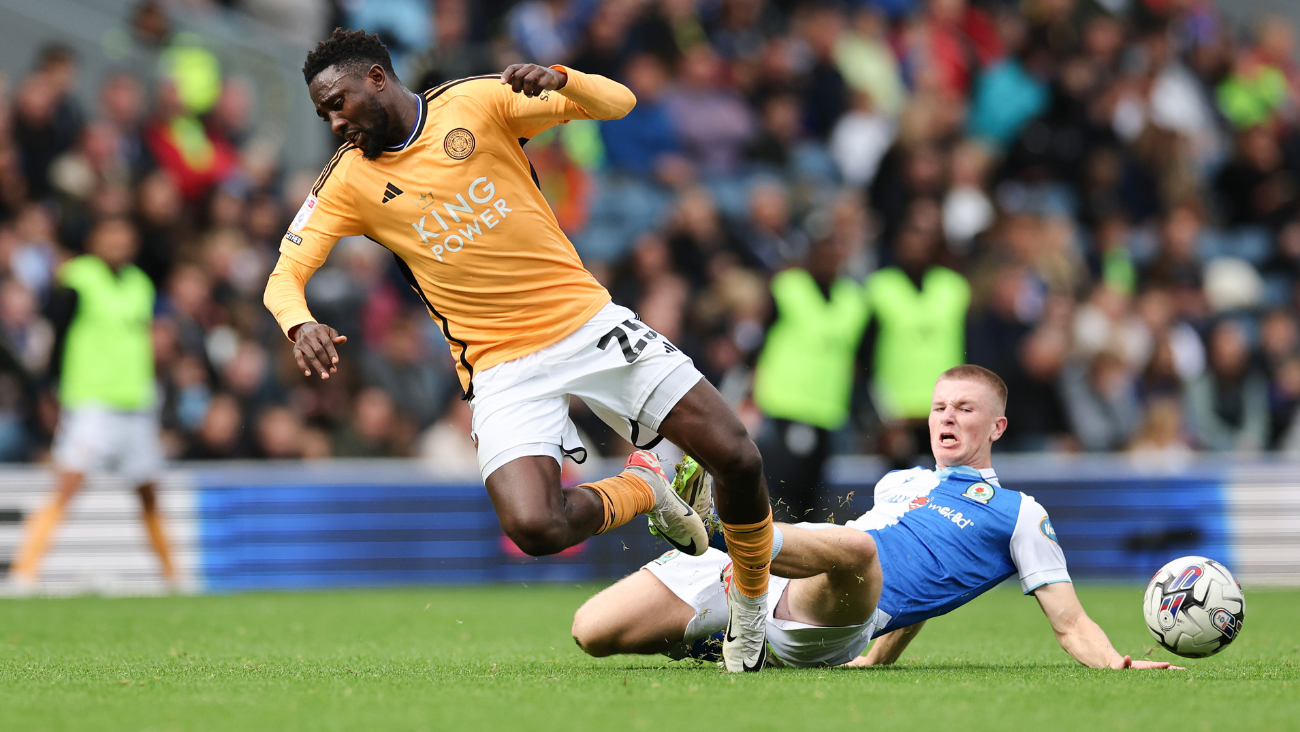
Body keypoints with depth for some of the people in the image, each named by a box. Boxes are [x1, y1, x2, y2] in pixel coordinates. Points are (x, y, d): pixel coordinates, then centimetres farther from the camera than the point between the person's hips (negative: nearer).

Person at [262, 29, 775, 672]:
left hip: (588, 320, 0)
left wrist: (560, 81, -27)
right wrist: (300, 323, -25)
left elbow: (618, 103, -5)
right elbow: (284, 276, -2)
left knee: (737, 460, -10)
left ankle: (752, 607, 18)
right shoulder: (349, 181, 2)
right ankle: (640, 488, 8)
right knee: (534, 528, -25)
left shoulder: (478, 102, -1)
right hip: (502, 365, 0)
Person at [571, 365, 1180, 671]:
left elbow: (1071, 624, 11)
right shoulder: (897, 483, 33)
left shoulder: (1017, 514, 16)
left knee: (853, 547, -45)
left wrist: (1121, 665, -7)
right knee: (591, 632, -8)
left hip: (829, 620, -7)